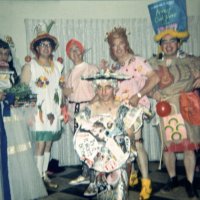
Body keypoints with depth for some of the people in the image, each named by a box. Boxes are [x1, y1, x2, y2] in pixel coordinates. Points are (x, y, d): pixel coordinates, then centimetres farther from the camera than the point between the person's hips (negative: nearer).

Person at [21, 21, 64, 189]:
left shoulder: (58, 66, 13)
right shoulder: (30, 66, -2)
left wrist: (61, 108, 11)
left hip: (53, 111, 4)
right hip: (37, 111, -4)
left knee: (48, 144, 8)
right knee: (40, 145, -6)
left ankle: (45, 175, 19)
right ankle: (39, 178, 4)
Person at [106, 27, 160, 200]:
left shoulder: (137, 61, -4)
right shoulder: (116, 67, 16)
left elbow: (155, 78, -15)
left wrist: (138, 95, -19)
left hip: (135, 108, -6)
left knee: (136, 142, -12)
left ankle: (146, 183, -4)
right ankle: (131, 175, 26)